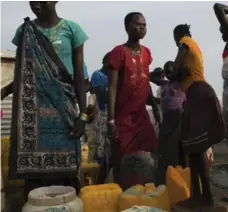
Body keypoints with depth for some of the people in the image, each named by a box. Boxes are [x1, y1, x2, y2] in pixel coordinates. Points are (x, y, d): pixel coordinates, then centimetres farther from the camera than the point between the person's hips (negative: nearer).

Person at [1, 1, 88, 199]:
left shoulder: (71, 29, 4)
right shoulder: (24, 31, 10)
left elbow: (79, 76, 2)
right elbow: (19, 75, 13)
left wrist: (83, 114, -4)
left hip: (62, 110, -1)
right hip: (33, 111, 2)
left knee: (64, 168, 2)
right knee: (33, 168, 3)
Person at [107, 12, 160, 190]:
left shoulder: (146, 52, 10)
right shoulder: (119, 52, -10)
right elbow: (112, 87, -13)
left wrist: (155, 107, 19)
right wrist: (111, 119, -18)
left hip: (142, 115, 6)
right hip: (123, 118, -6)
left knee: (145, 162, 9)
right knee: (122, 163, 1)